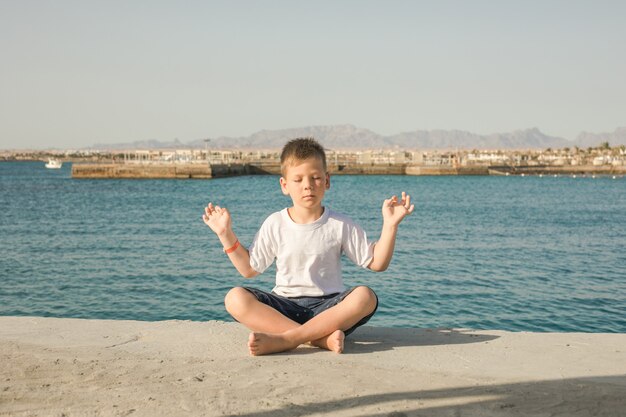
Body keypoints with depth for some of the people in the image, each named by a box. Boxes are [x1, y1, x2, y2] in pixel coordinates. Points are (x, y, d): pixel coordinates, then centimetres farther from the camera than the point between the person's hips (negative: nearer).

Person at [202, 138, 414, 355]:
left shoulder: (340, 225, 2)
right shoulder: (275, 224, 4)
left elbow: (377, 262, 3)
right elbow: (249, 268, 10)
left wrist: (390, 225, -8)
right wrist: (226, 234, 4)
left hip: (328, 307, -1)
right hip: (285, 307, 1)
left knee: (366, 297, -32)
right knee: (235, 299, -25)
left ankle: (283, 339, -34)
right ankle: (322, 337, -32)